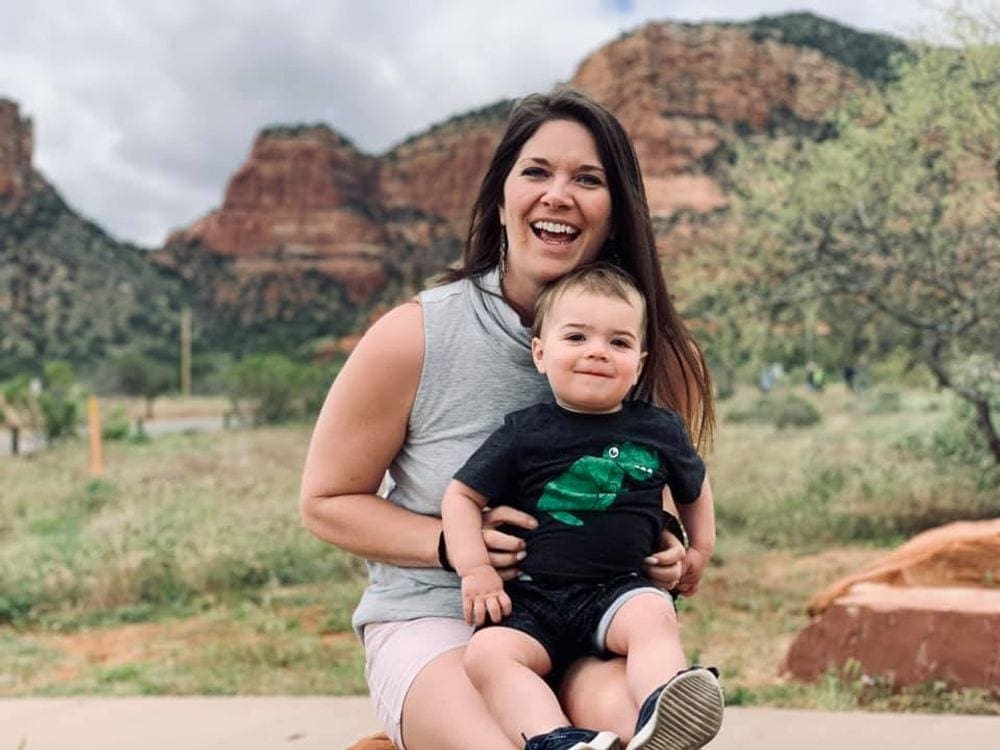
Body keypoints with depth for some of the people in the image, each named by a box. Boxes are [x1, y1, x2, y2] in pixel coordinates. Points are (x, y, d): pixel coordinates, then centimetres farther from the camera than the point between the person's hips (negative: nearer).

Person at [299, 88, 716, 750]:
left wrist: (672, 558, -5)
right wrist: (455, 542, -14)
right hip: (435, 619, -1)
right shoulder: (414, 337, -6)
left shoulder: (657, 356, 1)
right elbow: (326, 501, 2)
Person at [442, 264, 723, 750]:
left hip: (619, 590, 0)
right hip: (531, 596, 0)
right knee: (488, 651, -28)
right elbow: (462, 496, 9)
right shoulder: (525, 433, 5)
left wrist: (699, 551, 25)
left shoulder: (660, 431, 11)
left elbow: (693, 491, 31)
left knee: (654, 614, -33)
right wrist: (475, 568, -3)